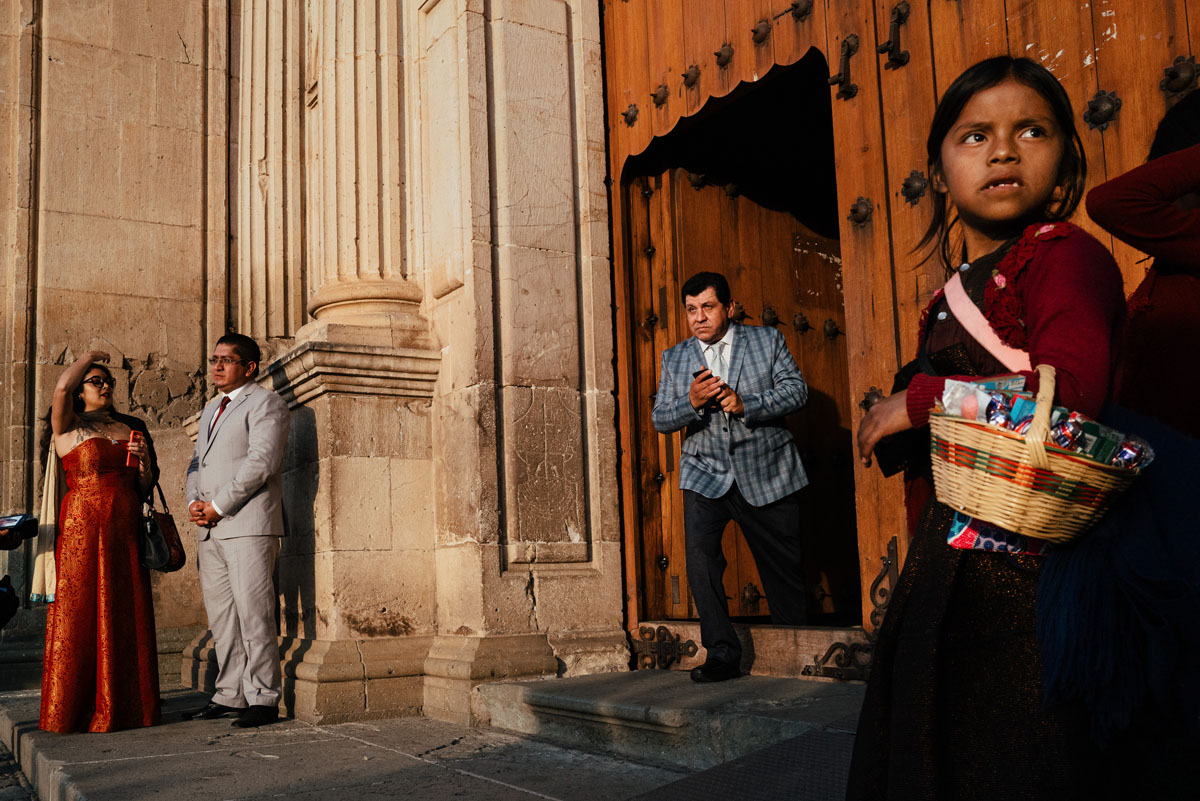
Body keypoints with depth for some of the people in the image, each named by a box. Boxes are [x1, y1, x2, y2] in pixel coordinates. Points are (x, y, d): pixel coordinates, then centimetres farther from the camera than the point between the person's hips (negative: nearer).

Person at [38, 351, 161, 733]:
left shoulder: (130, 428, 18)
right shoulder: (68, 427, 4)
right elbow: (61, 387, -16)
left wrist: (143, 461, -2)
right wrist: (87, 357, 1)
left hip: (125, 530, 4)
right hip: (82, 527, -4)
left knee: (125, 616, 3)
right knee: (78, 615, -4)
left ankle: (123, 706, 8)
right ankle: (73, 711, 2)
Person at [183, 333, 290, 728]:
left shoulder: (265, 403, -2)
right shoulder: (211, 410, 25)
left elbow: (260, 461, -13)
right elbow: (197, 462, 25)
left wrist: (217, 506, -13)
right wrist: (194, 502, 5)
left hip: (248, 523, -8)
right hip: (210, 530, 8)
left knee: (253, 613, -9)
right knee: (221, 616, 9)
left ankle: (263, 698, -4)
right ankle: (230, 695, 16)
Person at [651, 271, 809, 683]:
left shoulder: (768, 340, 4)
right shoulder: (674, 358, 9)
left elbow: (796, 390, -5)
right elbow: (660, 418, 4)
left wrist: (746, 404, -20)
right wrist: (691, 402, -17)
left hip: (766, 473, -1)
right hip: (705, 473, 1)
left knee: (785, 564, 6)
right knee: (699, 553, -20)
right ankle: (722, 654, -9)